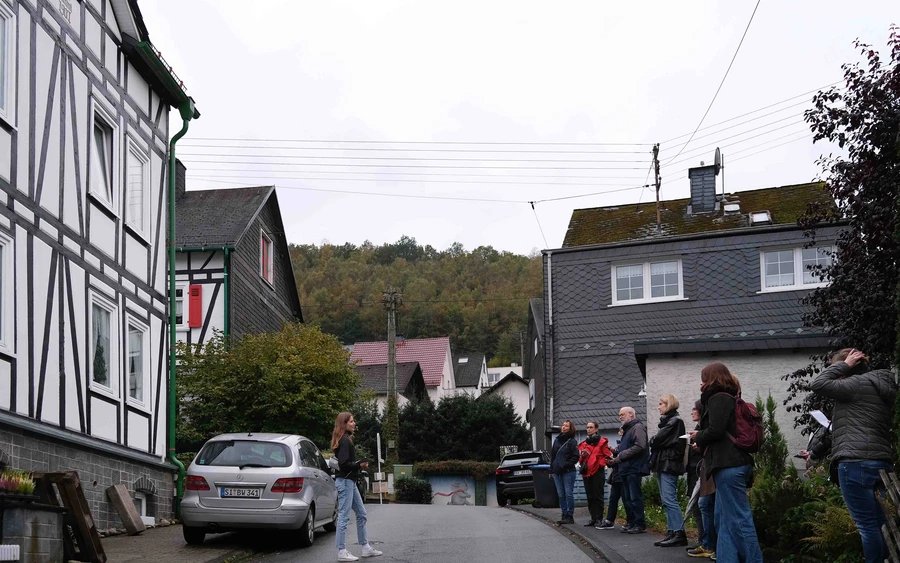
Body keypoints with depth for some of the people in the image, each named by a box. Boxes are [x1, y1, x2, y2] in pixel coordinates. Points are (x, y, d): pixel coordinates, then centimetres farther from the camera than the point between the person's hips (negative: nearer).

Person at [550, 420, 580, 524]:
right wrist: (551, 470, 14)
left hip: (568, 472, -6)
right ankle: (564, 515, 12)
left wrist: (566, 465, -15)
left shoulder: (571, 441, -3)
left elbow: (576, 457, -8)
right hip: (557, 472, 6)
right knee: (561, 495, 7)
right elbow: (552, 455, 18)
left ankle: (570, 516, -1)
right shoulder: (557, 440, 14)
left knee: (569, 494, -5)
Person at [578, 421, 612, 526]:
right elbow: (580, 458, 21)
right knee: (590, 497, 9)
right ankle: (593, 518, 14)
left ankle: (599, 519, -1)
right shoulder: (584, 443, 16)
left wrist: (600, 463, -15)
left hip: (597, 471, -6)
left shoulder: (602, 442, -2)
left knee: (598, 496, -4)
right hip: (586, 473, 6)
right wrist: (582, 456, 0)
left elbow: (607, 456, -5)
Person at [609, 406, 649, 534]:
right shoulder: (627, 429, 23)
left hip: (634, 469, -10)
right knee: (626, 498, 11)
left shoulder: (638, 427, -9)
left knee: (635, 498, -9)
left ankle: (640, 525, -7)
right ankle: (631, 523, 17)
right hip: (626, 469, 10)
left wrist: (621, 455, -16)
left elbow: (640, 446, -21)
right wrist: (616, 459, 14)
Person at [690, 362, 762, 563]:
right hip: (733, 463, 10)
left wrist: (698, 436, 1)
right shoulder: (730, 398, 20)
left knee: (739, 519, -9)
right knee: (723, 519, 11)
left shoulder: (718, 398, -8)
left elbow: (715, 431, -18)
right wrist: (701, 441, 13)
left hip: (728, 466, -10)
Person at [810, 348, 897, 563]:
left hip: (856, 462, -9)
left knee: (867, 525, -9)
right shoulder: (880, 386, 22)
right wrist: (837, 423, 26)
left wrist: (842, 365, 2)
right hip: (880, 462, 10)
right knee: (879, 524, 9)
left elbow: (818, 384, -6)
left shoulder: (858, 384, -6)